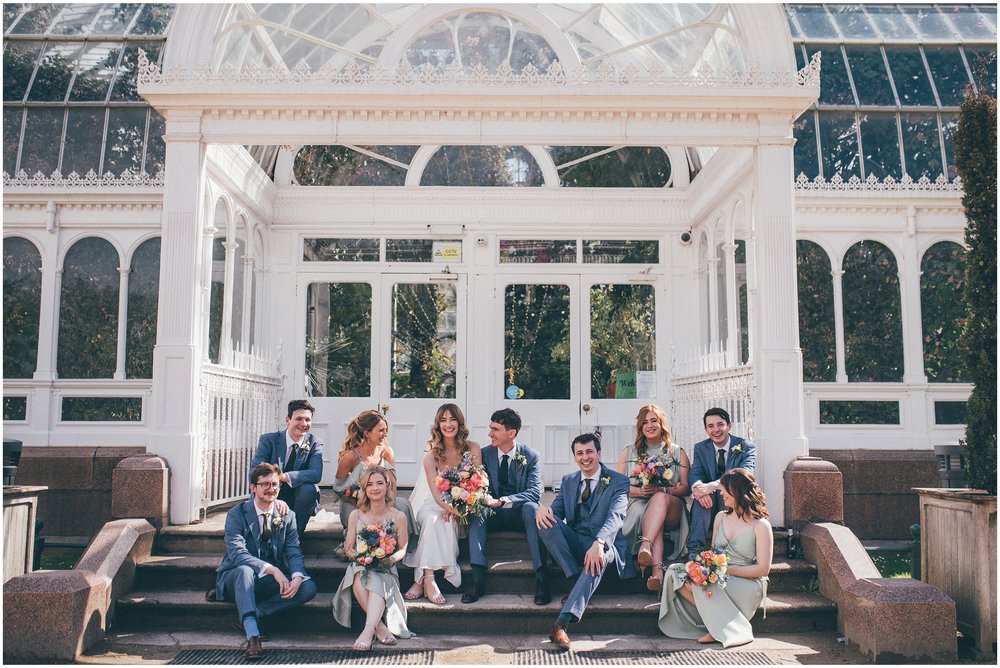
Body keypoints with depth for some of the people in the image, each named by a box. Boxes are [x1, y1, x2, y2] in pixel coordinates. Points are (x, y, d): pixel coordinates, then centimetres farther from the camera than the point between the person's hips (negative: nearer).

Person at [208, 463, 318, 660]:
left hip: (272, 582, 3)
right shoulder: (237, 514, -7)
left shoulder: (287, 516, 5)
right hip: (235, 577, -3)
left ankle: (249, 617, -21)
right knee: (244, 570, -38)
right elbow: (237, 553, -21)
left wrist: (297, 577, -26)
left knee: (309, 587, -22)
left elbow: (294, 553, -2)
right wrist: (272, 569, -34)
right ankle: (252, 636, -45)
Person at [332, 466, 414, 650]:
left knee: (376, 581, -37)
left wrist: (392, 558, -16)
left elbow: (403, 549, 7)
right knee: (359, 575, -36)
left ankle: (369, 630, -50)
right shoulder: (356, 515, 9)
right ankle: (379, 626, -36)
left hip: (386, 571, -1)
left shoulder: (398, 517, 4)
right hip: (360, 567, 1)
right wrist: (358, 555, -14)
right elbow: (348, 548, 10)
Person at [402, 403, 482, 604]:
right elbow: (435, 489, -13)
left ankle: (421, 580, -32)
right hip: (433, 503, 0)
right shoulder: (432, 453, -2)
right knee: (433, 518, -34)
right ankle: (428, 579, -39)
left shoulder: (473, 448, 0)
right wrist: (449, 507, -34)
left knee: (443, 520, -32)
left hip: (462, 507, 0)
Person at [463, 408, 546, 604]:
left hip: (520, 514, -2)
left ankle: (540, 578, -38)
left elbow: (535, 492, -17)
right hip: (493, 515, 2)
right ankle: (478, 578, -36)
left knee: (531, 507, -34)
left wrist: (501, 501, -31)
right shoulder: (485, 454, 2)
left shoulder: (531, 456, -5)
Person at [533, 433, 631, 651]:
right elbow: (557, 510, 8)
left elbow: (616, 516, -17)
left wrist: (599, 543, -37)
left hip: (603, 544, -4)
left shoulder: (618, 481, -1)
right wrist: (544, 508, -20)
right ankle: (577, 580, -23)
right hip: (573, 541, 4)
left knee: (599, 557, -40)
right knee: (545, 518, -22)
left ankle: (562, 622, -49)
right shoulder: (568, 481, 15)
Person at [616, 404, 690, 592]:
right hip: (638, 506, 0)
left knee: (660, 498, -36)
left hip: (671, 510, 0)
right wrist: (641, 491, -11)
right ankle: (658, 570, -53)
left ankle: (646, 545, -55)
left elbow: (686, 488, 7)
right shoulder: (628, 453, 19)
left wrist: (662, 490, -12)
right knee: (646, 515, -37)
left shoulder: (678, 453, 18)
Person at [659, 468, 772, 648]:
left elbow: (763, 569, -10)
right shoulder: (721, 517, 12)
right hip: (720, 579, 7)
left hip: (748, 585, -7)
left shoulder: (760, 526, -7)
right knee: (674, 571, -17)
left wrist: (727, 569, -17)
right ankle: (713, 615, -22)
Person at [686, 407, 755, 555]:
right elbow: (695, 473, -9)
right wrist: (698, 487, -38)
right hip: (709, 509, 2)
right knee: (702, 496, -31)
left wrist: (713, 486, -41)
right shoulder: (700, 448, 7)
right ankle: (695, 550, -40)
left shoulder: (746, 447, -5)